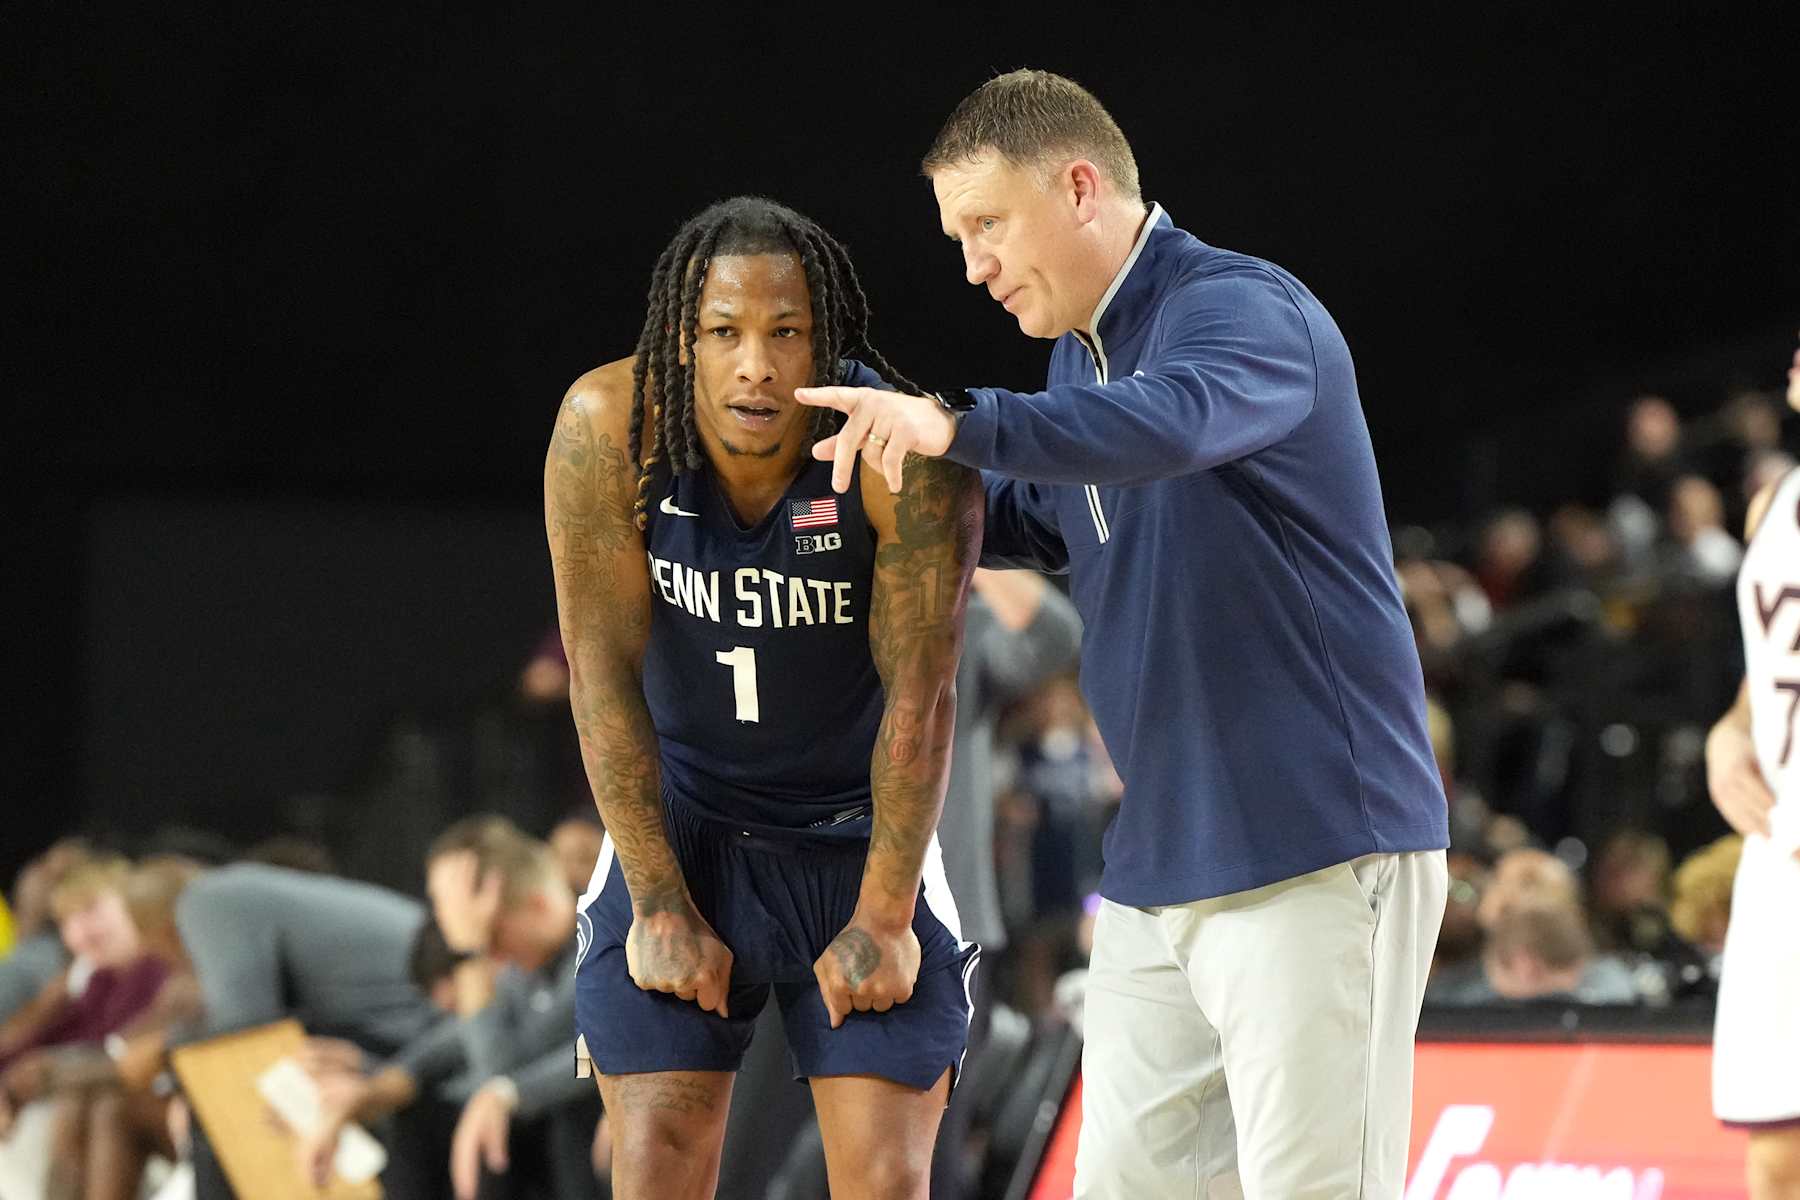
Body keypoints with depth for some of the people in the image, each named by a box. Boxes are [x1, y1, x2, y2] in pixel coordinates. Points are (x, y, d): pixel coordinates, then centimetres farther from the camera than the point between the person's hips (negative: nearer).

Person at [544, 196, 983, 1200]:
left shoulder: (905, 452, -24)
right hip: (680, 831, 1)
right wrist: (659, 905, -12)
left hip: (860, 835, -1)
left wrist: (883, 919, -13)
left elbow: (920, 695, -17)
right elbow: (605, 672, -14)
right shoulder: (608, 429, -20)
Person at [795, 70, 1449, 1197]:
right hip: (1159, 870, 9)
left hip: (1318, 858, -9)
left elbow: (1172, 423, -36)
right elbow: (1035, 520, 31)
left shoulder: (1245, 310, -14)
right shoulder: (1082, 353, 14)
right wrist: (891, 491, 14)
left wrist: (958, 423, -48)